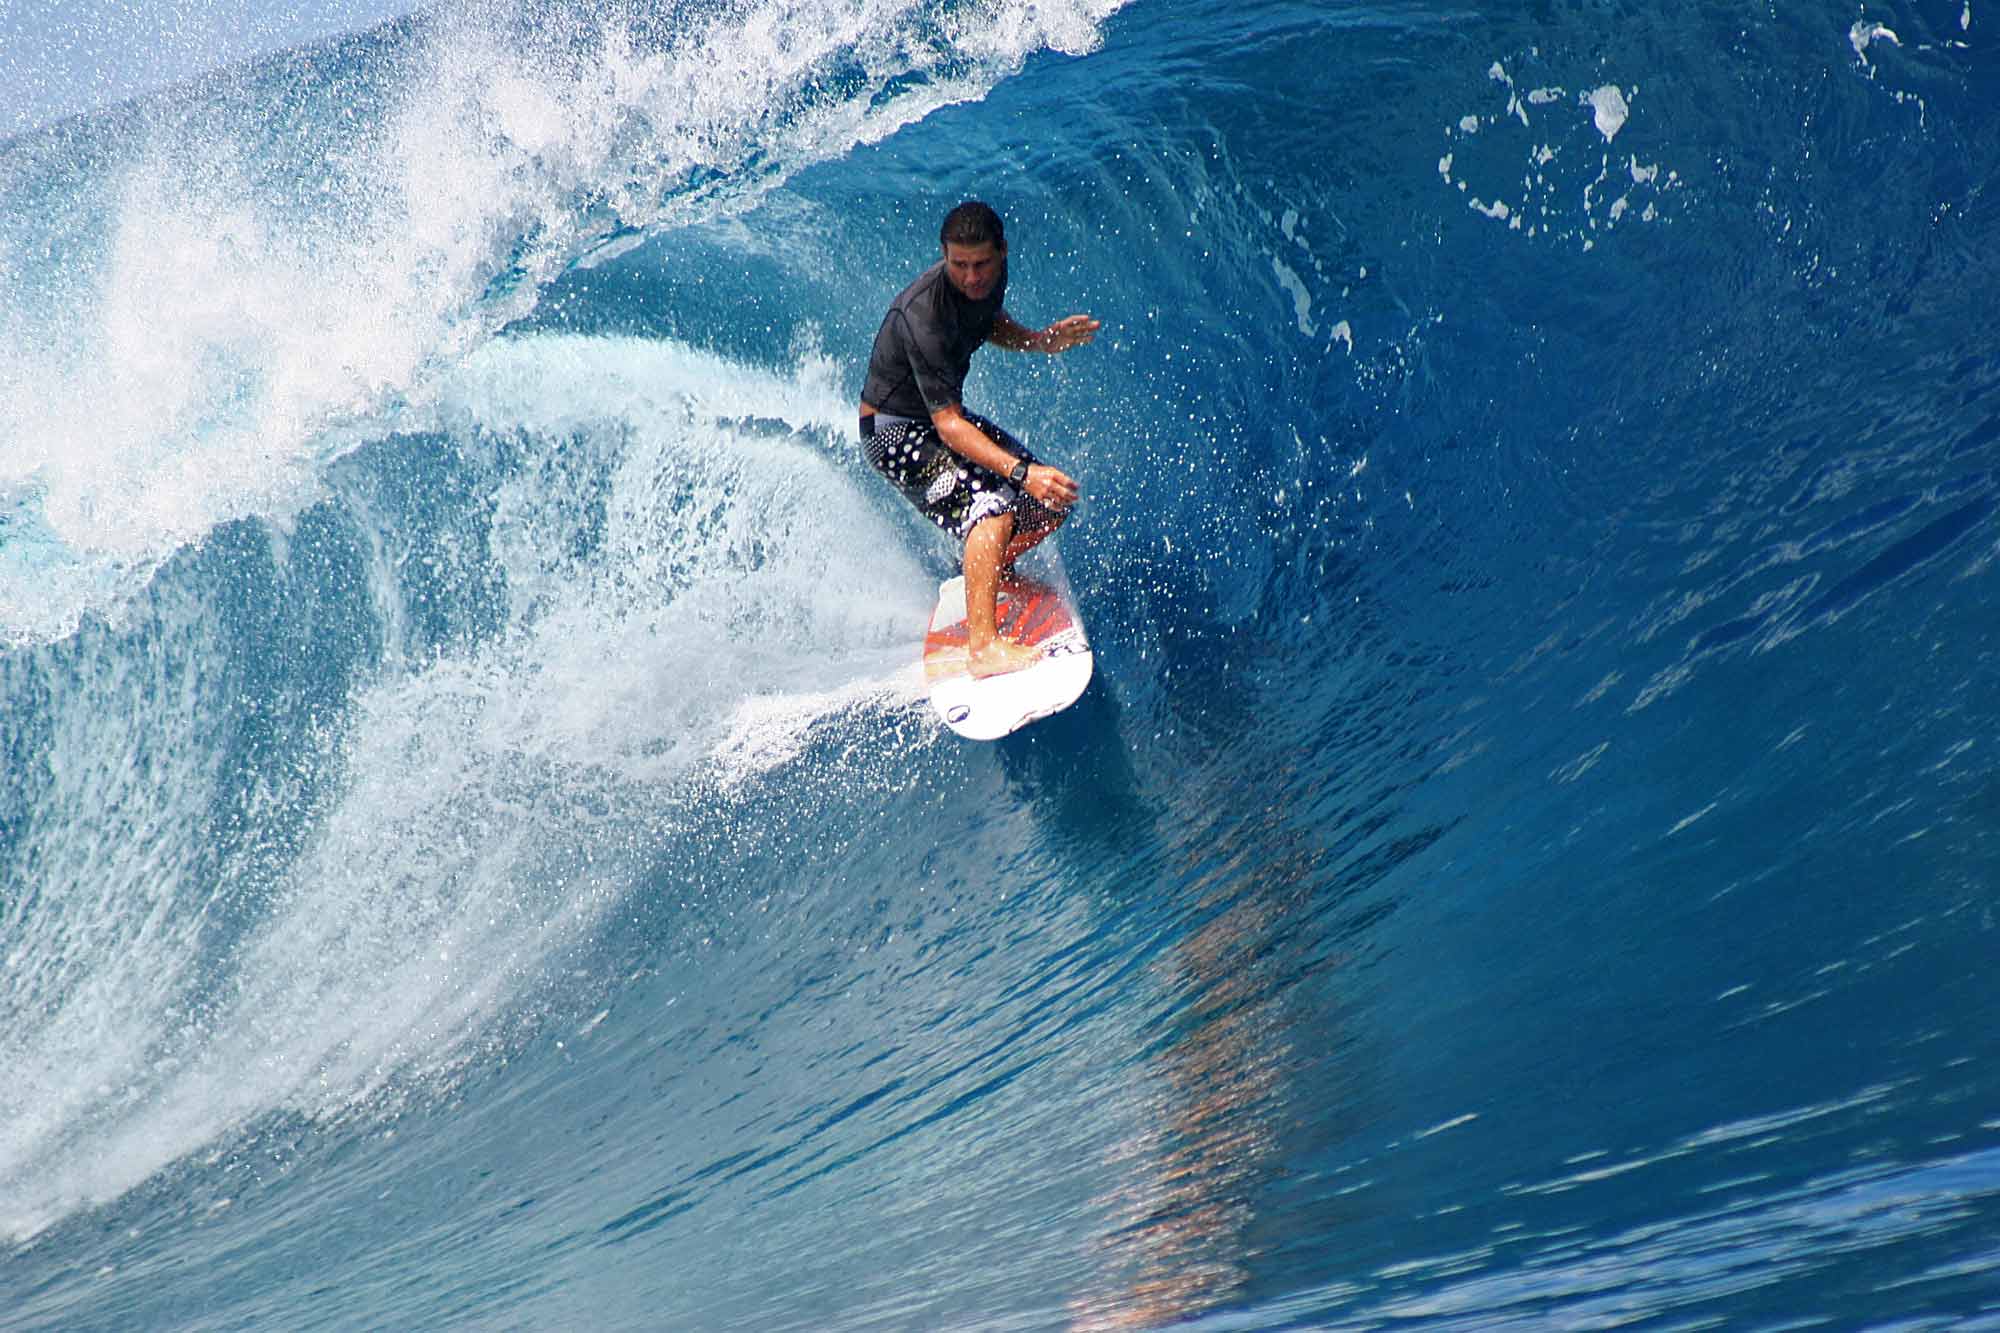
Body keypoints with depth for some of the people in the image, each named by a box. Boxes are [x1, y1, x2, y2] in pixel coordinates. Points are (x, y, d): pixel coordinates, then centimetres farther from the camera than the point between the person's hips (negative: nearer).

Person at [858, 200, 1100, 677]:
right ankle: (983, 645, -33)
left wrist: (1040, 340, -2)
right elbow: (947, 424, -37)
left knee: (1052, 502, 7)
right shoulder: (921, 315, -33)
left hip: (943, 414, 8)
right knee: (994, 508, -31)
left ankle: (985, 575, 33)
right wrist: (1020, 471, -47)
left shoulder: (992, 275, -9)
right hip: (895, 431, -8)